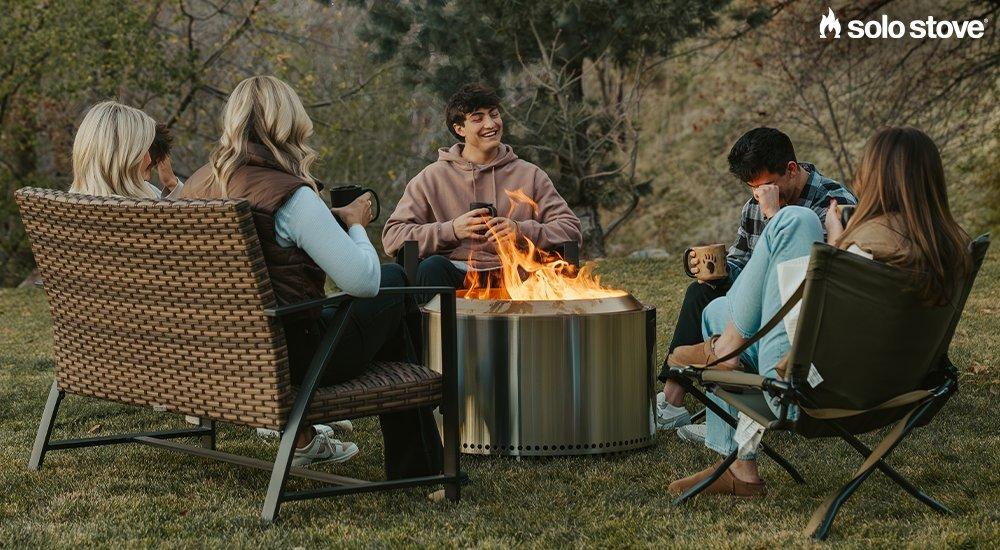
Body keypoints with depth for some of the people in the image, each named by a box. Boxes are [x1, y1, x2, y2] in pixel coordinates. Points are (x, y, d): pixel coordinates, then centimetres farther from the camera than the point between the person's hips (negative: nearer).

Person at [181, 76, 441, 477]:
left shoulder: (197, 184, 2)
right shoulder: (290, 196, -21)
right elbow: (363, 281, -21)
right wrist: (355, 223, -3)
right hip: (289, 360, -8)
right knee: (394, 283, 12)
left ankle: (304, 439, 34)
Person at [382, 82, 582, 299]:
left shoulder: (530, 175, 18)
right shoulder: (432, 178, 14)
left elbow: (571, 229, 8)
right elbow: (392, 237, 4)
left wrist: (521, 231, -10)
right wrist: (452, 230, -9)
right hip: (455, 277, 0)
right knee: (433, 266, -36)